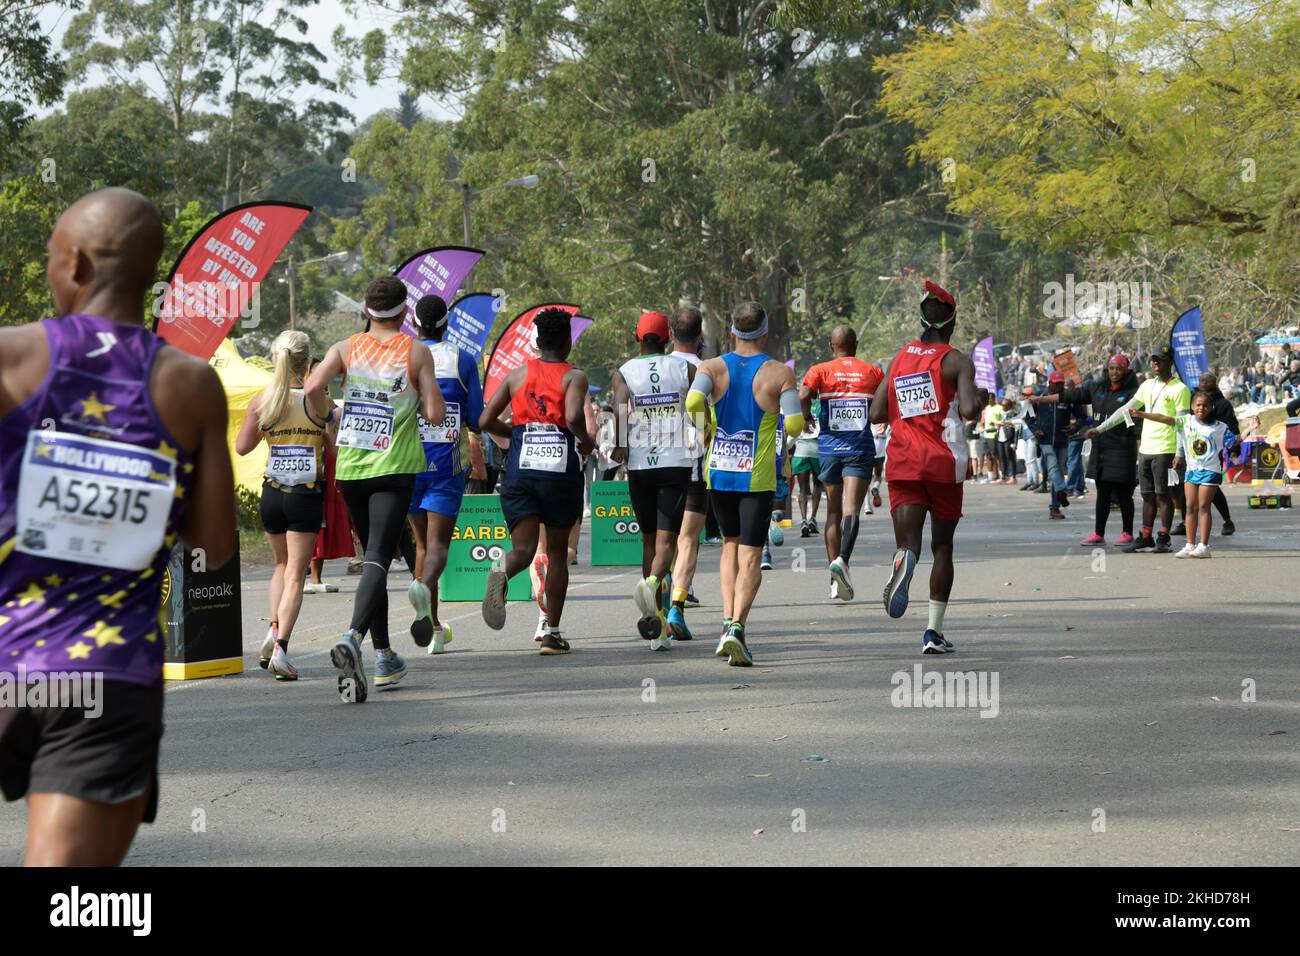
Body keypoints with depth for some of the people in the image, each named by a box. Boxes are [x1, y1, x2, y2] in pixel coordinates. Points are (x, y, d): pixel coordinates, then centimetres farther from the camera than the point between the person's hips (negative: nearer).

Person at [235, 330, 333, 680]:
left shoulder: (261, 402, -4)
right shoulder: (318, 401, -11)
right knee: (295, 574, 1)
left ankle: (274, 628, 5)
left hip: (272, 493, 3)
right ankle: (281, 648, -10)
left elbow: (242, 446, 2)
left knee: (282, 564, 24)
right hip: (308, 494, -3)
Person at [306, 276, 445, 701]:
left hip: (350, 468, 3)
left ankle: (384, 656, 21)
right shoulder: (417, 352, -2)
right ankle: (352, 636, -37)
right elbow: (436, 414, -6)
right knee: (378, 559, -11)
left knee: (374, 556, 18)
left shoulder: (346, 348, 3)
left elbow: (313, 387, -12)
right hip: (394, 467, -3)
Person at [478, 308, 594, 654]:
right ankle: (552, 633, 12)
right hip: (561, 468, -2)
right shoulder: (575, 376, 1)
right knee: (557, 551, 13)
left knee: (523, 549, -1)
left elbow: (486, 421, 8)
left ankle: (502, 570, -39)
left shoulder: (517, 375, 11)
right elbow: (574, 416, -18)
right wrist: (587, 442, 2)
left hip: (520, 468, 2)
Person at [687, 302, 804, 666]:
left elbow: (693, 402, -19)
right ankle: (737, 627, -20)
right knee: (750, 557, -2)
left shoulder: (712, 367, 0)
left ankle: (727, 621, 11)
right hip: (758, 477, -3)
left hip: (718, 472, 3)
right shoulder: (780, 373, -4)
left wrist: (707, 429, 0)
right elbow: (794, 424, -11)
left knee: (731, 544, 22)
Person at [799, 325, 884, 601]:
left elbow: (803, 396, -14)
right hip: (861, 448, -1)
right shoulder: (873, 372, 6)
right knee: (851, 508, -12)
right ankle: (842, 559, -38)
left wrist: (807, 417, 4)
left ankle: (836, 582, 15)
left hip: (829, 446, 1)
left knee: (833, 511, 12)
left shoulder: (820, 371, 3)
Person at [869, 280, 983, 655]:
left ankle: (904, 560, -46)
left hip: (903, 464, 2)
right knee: (942, 546, 12)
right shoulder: (956, 361, -4)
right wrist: (982, 398, 3)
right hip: (944, 463, -2)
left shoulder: (899, 359, 9)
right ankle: (934, 631, 9)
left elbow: (876, 415, 8)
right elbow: (968, 411, -18)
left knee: (908, 541, -7)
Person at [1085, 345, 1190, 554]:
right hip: (1145, 449, 7)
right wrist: (1100, 429, 15)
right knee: (1148, 496, 9)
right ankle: (1145, 538, 13)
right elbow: (1126, 410, 19)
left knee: (1163, 495, -3)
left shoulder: (1179, 389, -6)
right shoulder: (1147, 386, 15)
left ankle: (1164, 539, 2)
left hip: (1165, 450, -7)